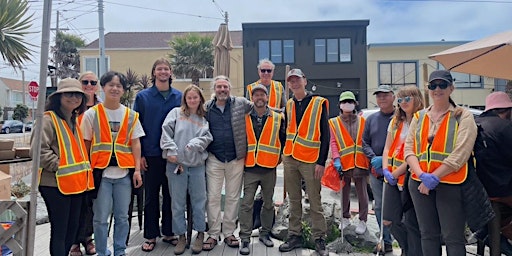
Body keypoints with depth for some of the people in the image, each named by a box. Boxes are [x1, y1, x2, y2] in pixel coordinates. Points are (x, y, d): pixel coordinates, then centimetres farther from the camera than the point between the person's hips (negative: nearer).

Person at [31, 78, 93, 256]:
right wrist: (59, 166, -19)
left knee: (73, 228, 16)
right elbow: (38, 149, -20)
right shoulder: (48, 119, -11)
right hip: (56, 184, -8)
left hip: (76, 183, 8)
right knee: (59, 231, 0)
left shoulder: (74, 121, 16)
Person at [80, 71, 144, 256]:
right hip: (101, 171, -1)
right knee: (101, 218, 6)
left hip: (124, 172, 2)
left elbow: (135, 143, 5)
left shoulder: (131, 115, 7)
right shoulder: (92, 114, 2)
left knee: (122, 216, 10)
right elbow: (85, 144, 4)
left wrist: (137, 170, -1)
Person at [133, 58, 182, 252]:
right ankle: (150, 235, 20)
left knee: (171, 195, 10)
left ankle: (169, 232, 25)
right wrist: (139, 154, -6)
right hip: (151, 154, -1)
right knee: (151, 196, 7)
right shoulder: (142, 96, 1)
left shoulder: (179, 96, 6)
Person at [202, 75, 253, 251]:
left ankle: (229, 233, 22)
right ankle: (213, 235, 17)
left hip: (236, 159, 0)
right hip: (214, 159, 1)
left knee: (233, 197, 9)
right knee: (213, 197, 4)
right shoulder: (207, 108, 5)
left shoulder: (241, 103, 0)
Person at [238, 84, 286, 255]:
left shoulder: (277, 119, 2)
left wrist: (279, 157, 6)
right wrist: (242, 158, 6)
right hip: (250, 168, -1)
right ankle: (245, 238, 6)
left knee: (268, 203, 13)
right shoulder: (244, 118, 2)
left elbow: (283, 140, 10)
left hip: (269, 169, 1)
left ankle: (265, 233, 30)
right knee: (247, 204, -3)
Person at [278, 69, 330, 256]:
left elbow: (325, 135, -7)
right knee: (294, 200, 12)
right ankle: (295, 236, 23)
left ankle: (319, 239, 15)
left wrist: (321, 162, -11)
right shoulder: (289, 105, 10)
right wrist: (285, 152, 10)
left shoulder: (319, 103, -4)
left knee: (315, 201, 3)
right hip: (290, 159, 5)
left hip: (310, 160, -5)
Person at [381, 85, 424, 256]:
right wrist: (386, 169, -1)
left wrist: (396, 172, -15)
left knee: (411, 222, 1)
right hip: (392, 177, 7)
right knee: (389, 221, 9)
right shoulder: (396, 121, 14)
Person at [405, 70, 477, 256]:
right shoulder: (419, 117, 12)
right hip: (420, 183, 4)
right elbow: (408, 149, 4)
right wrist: (422, 175, -12)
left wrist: (434, 177, -15)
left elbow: (460, 154, -11)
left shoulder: (463, 116, 0)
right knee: (428, 234, 14)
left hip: (450, 183, -4)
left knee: (453, 237, 1)